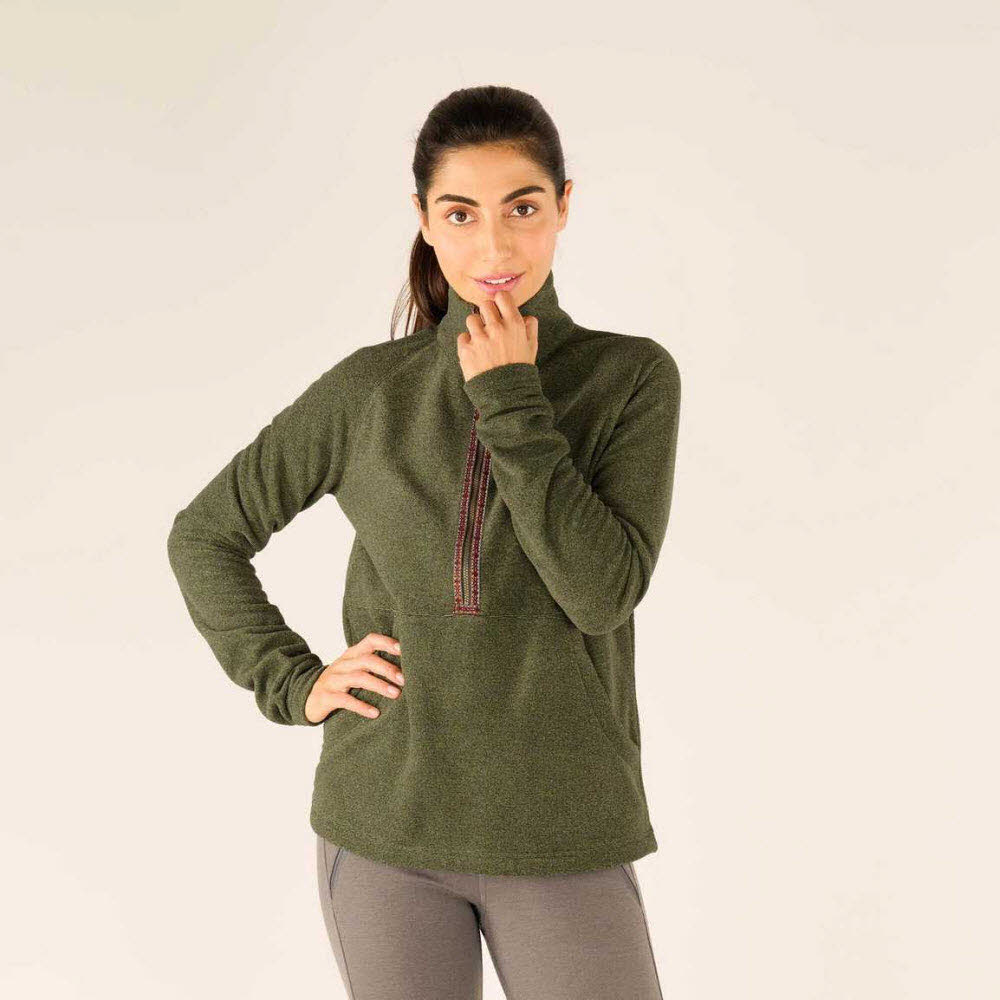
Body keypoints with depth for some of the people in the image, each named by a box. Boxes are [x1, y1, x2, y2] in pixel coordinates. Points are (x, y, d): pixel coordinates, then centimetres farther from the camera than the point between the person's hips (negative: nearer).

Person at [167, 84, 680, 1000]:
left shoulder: (631, 376, -3)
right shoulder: (369, 390, 0)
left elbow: (603, 590, -15)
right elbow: (205, 535, 10)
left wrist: (511, 404, -16)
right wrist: (293, 683, -1)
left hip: (560, 832, -1)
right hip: (386, 823, 1)